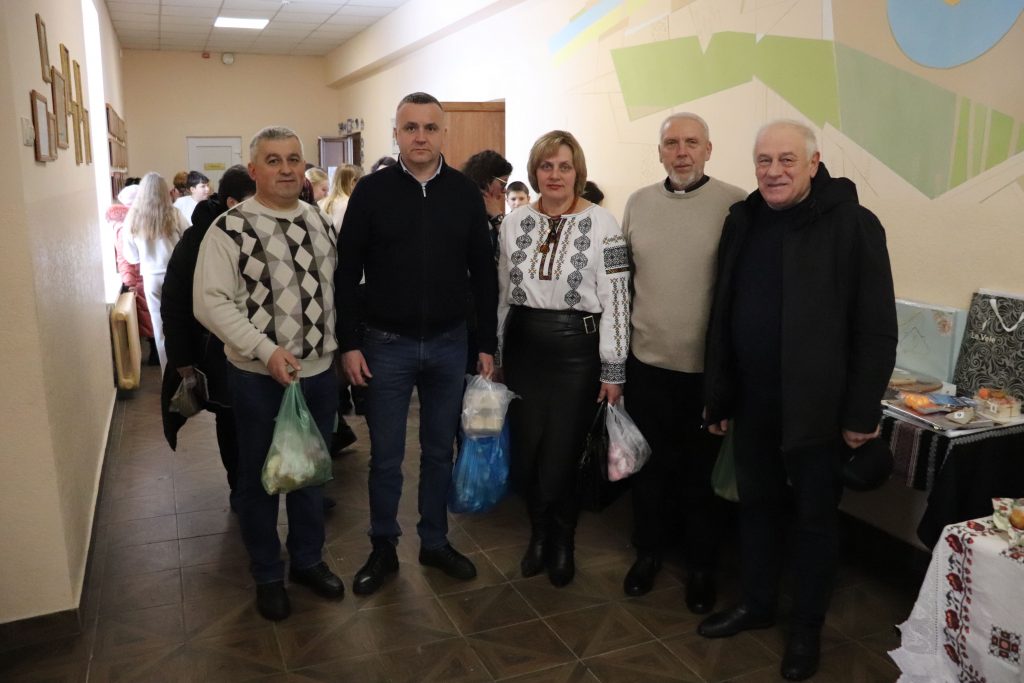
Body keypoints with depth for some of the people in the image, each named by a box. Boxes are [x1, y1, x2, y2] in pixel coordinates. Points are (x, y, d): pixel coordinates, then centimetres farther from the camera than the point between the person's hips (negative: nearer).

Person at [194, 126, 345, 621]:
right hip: (259, 377, -4)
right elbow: (210, 303, -15)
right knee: (260, 478, 10)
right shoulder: (229, 229, -11)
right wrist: (266, 350, -22)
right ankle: (267, 576, 29)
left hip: (319, 371, 5)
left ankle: (308, 560, 36)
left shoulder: (321, 223, 7)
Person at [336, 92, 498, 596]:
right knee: (385, 456, 9)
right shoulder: (371, 191, -4)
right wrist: (349, 344, -6)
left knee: (439, 451, 14)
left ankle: (435, 542, 31)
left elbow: (483, 273, 4)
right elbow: (347, 273, -3)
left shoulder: (465, 192, 1)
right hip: (387, 345, -1)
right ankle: (383, 549, 27)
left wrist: (486, 344, 2)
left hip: (449, 344, 2)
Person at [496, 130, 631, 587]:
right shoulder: (515, 222, 5)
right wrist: (491, 352, 11)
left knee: (562, 456, 4)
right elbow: (502, 293, 11)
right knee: (524, 455, 9)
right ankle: (539, 531, 37)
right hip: (523, 347, 4)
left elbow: (615, 301, -7)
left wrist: (613, 372, -8)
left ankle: (562, 540, 33)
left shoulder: (602, 224, -7)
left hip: (577, 348, -3)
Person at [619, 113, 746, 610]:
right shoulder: (638, 203, 5)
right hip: (647, 359, 3)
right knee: (650, 463, 16)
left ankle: (700, 565, 32)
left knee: (702, 470, 12)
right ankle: (648, 551, 37)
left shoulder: (736, 205, -8)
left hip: (706, 365, -3)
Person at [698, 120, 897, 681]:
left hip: (817, 406, -4)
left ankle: (807, 627, 30)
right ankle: (757, 603, 37)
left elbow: (876, 329, -10)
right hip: (752, 402, 5)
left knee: (815, 519, 11)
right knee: (756, 505, 17)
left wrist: (861, 412, -11)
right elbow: (722, 315, 8)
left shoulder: (852, 224, -10)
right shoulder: (742, 221, 5)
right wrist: (718, 396, 8)